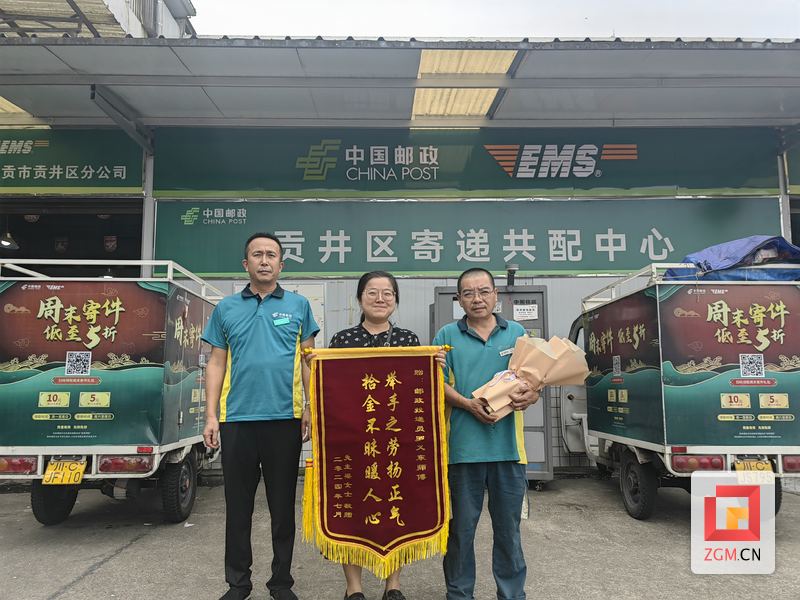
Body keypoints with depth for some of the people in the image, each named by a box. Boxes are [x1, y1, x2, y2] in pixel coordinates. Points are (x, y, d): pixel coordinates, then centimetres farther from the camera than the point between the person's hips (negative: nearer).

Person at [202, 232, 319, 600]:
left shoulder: (298, 306, 7)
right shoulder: (225, 309, 9)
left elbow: (308, 360, 7)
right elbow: (216, 364, 9)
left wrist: (312, 408, -2)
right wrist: (210, 416, 1)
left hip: (285, 418, -1)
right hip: (237, 419, 1)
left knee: (283, 506, 9)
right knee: (238, 507, 10)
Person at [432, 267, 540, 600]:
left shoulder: (516, 332, 11)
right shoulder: (447, 335, 6)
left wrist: (530, 395, -12)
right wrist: (468, 404, -17)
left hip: (508, 445, 2)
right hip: (463, 445, -1)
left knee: (508, 526, 11)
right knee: (462, 526, 9)